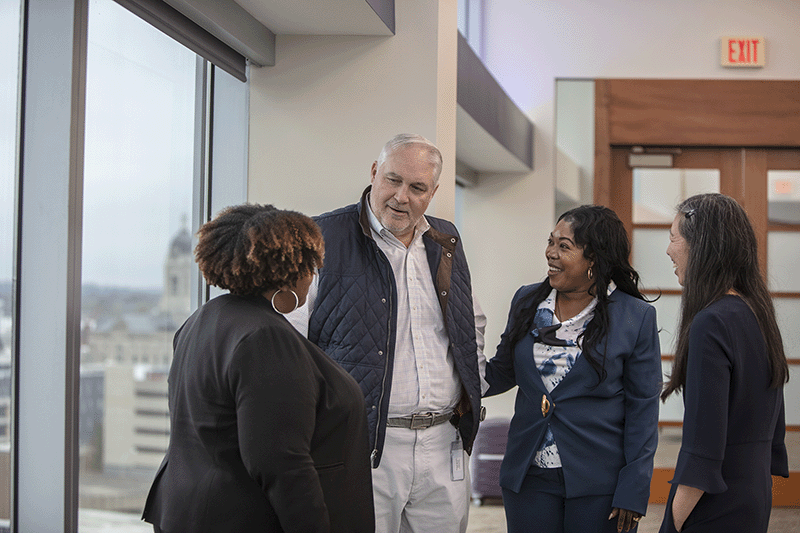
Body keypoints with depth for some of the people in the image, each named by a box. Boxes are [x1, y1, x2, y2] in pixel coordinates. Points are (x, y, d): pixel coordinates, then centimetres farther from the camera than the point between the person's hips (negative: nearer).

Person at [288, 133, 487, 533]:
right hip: (362, 447, -5)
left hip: (443, 442, 5)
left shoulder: (446, 242, 13)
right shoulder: (326, 238, -6)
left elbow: (473, 323, 27)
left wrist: (472, 388, 16)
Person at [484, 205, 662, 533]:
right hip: (529, 479, 4)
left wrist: (633, 492, -9)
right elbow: (502, 372, 17)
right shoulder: (526, 301, 7)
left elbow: (643, 408, -5)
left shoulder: (636, 318, -5)